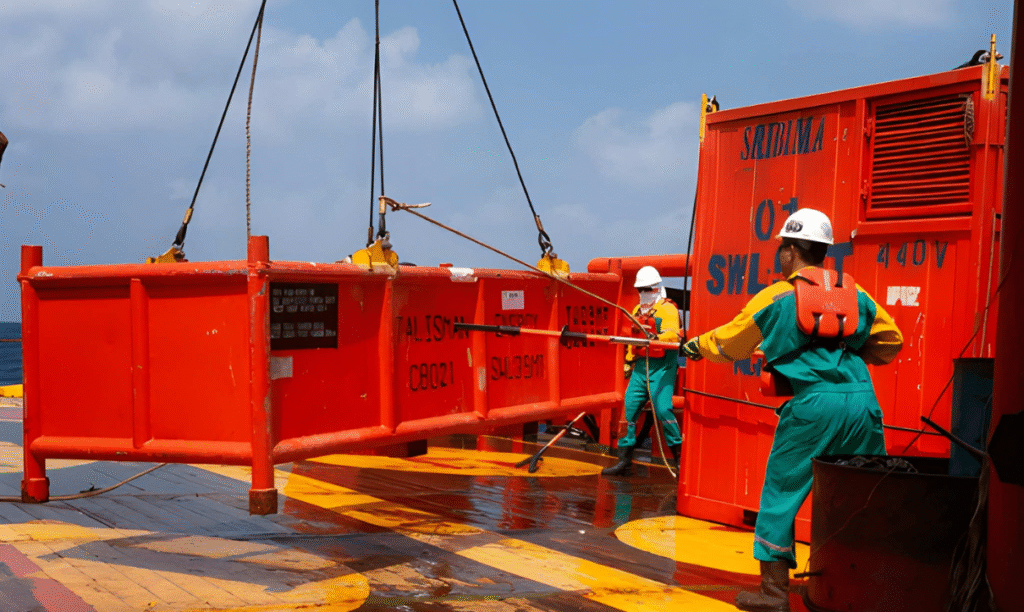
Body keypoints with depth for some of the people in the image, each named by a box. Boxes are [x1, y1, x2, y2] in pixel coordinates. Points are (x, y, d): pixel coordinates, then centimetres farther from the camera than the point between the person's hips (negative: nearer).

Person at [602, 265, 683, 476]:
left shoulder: (668, 309, -4)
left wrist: (656, 338, -39)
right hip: (641, 367, 7)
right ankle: (624, 460, 10)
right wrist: (629, 360, 24)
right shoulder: (637, 311, 20)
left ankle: (679, 456, -2)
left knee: (662, 409, -18)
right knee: (629, 409, 2)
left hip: (662, 367, -7)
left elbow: (673, 334, -21)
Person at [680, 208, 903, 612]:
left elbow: (728, 345, 17)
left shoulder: (775, 297, 6)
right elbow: (890, 343, 21)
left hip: (812, 404, -4)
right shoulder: (854, 292, 15)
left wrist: (696, 345, 35)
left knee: (781, 493, 7)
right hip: (862, 401, 4)